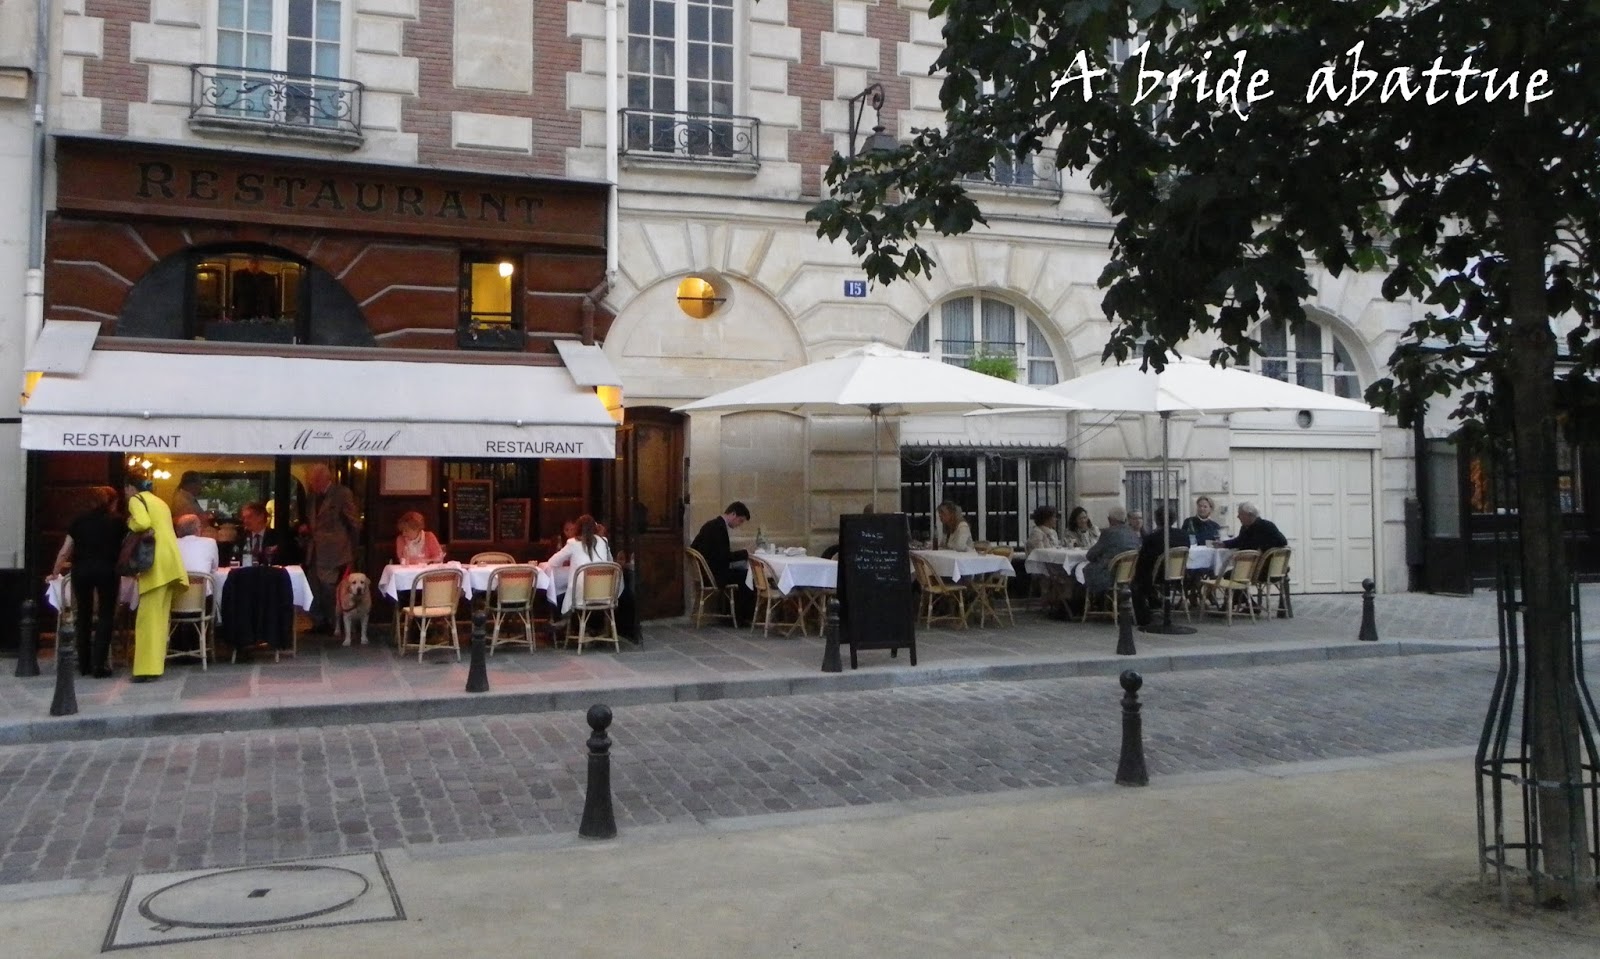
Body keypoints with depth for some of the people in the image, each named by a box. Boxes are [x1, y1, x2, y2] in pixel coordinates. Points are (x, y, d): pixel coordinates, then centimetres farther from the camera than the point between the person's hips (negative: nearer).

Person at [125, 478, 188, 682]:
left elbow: (143, 523, -17)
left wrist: (130, 523, 1)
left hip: (156, 564, -8)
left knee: (148, 617, -8)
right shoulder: (159, 502, 25)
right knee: (159, 616, 11)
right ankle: (155, 663, 12)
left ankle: (147, 668, -12)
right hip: (169, 563, 8)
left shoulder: (135, 500, 0)